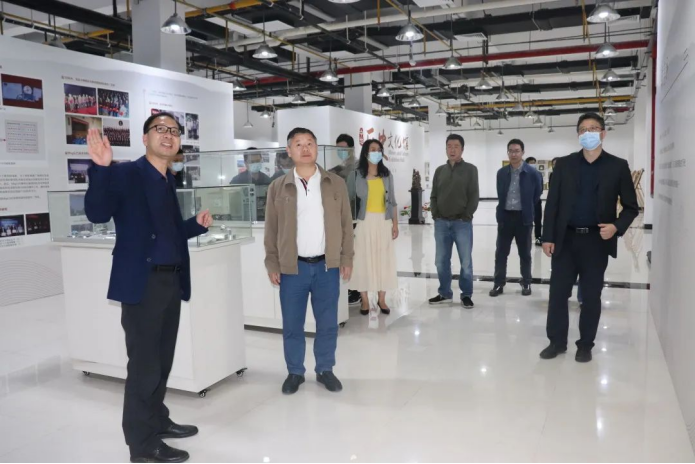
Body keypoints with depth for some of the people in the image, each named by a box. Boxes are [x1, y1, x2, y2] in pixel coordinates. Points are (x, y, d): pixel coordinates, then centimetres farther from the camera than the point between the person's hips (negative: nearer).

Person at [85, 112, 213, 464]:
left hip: (171, 281, 8)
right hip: (143, 283, -7)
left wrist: (198, 224, 5)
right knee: (144, 363, 1)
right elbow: (97, 213, -21)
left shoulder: (168, 181, 14)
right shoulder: (125, 173, -8)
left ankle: (157, 420, 35)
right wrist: (101, 168, -32)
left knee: (162, 359, 18)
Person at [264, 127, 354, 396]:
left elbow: (346, 224, 5)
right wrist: (272, 264, 0)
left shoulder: (336, 184, 3)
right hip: (292, 267, 0)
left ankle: (325, 370, 27)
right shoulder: (278, 188, 2)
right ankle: (295, 372, 25)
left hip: (327, 266, 1)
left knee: (327, 323, 9)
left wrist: (347, 258, 2)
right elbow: (271, 229, 4)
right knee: (292, 324, 8)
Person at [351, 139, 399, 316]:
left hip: (384, 222, 3)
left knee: (384, 259, 4)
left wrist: (395, 224, 4)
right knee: (364, 259, 0)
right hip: (365, 222, -3)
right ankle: (365, 300, 9)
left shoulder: (387, 174, 8)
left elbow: (392, 201, 9)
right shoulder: (357, 174, -2)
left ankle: (382, 299, 14)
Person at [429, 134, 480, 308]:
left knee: (466, 262, 1)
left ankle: (466, 295, 14)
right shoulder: (440, 170, 12)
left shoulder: (470, 169, 1)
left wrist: (466, 216, -10)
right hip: (441, 223, 4)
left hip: (462, 223, -4)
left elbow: (474, 196, -4)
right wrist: (435, 214, 1)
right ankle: (445, 293, 21)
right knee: (441, 261, 8)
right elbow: (434, 195, 13)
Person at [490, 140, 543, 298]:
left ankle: (526, 283, 22)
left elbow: (537, 195, 5)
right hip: (505, 216, 2)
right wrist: (503, 210, 13)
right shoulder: (501, 173, 4)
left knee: (525, 253, 9)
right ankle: (499, 284, 14)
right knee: (501, 252, 5)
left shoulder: (533, 173, -6)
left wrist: (527, 209, 11)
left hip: (524, 217, -2)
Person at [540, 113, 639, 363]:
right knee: (558, 293, 4)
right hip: (566, 239, 1)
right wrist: (548, 237, -3)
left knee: (591, 296, 8)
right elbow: (552, 202, 3)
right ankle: (557, 341, 19)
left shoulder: (618, 166, 2)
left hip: (597, 241, -1)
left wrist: (617, 226, -16)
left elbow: (631, 207, 4)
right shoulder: (564, 164, 5)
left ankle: (585, 345, 22)